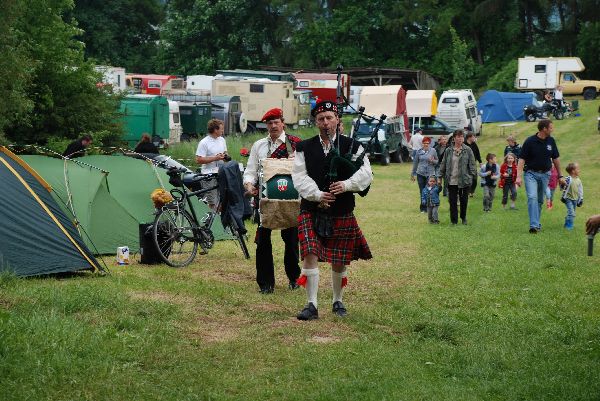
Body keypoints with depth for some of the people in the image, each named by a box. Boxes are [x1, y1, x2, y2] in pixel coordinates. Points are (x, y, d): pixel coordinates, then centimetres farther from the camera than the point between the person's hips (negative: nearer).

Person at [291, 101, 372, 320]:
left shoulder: (353, 147, 3)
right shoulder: (304, 148, 5)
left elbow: (365, 174, -5)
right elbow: (300, 177, -3)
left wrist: (346, 185, -23)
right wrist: (317, 195, -18)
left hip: (342, 213, 0)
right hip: (312, 211, 0)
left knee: (339, 261, 9)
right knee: (310, 256, -12)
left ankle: (338, 302, 27)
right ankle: (312, 305, -7)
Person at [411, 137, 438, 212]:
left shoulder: (433, 151, 2)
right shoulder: (419, 152, 4)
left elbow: (437, 161, 10)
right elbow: (415, 163, 11)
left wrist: (433, 161, -14)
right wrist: (413, 174, 14)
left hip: (430, 174, -1)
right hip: (420, 173, 1)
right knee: (422, 191, 3)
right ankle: (422, 208, 12)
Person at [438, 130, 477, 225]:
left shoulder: (468, 150, -1)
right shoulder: (448, 151, 5)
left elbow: (472, 164, 1)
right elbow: (444, 164, 11)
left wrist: (472, 175, -7)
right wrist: (440, 177, 11)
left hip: (464, 180, -1)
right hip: (452, 181, 1)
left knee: (464, 200, 9)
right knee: (452, 201, 1)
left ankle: (463, 218, 29)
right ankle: (454, 220, 9)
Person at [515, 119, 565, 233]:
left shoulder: (551, 141, 3)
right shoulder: (530, 141, -11)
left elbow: (556, 159, 12)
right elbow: (522, 159, -11)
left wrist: (560, 176, 14)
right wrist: (519, 176, -21)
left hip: (545, 174, 4)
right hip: (531, 173, -4)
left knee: (540, 200, 10)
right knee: (532, 197, -18)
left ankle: (537, 223, 23)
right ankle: (534, 225, -24)